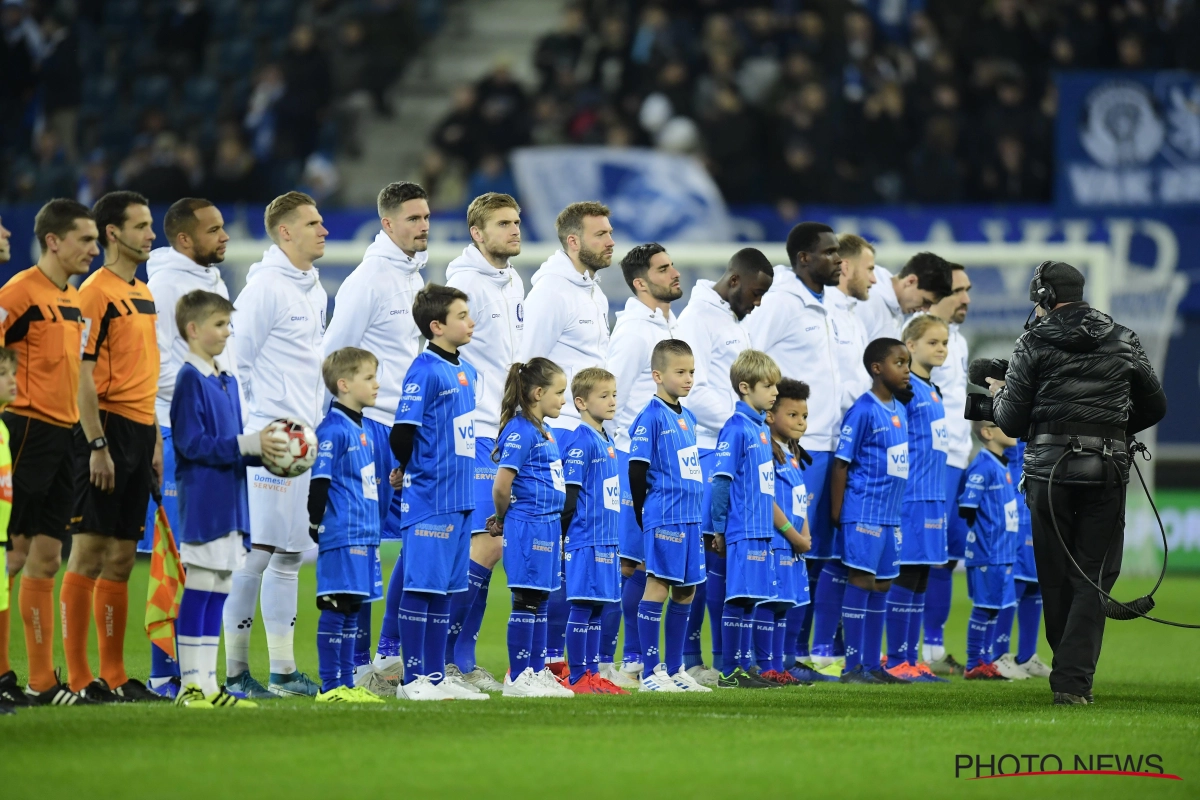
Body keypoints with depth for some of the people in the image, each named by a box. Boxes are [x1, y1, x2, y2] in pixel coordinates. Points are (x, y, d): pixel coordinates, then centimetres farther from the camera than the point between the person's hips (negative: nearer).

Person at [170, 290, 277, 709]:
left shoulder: (227, 381, 16)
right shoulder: (190, 379, -10)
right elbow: (193, 444, -17)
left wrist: (263, 450, 5)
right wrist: (247, 444, -20)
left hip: (229, 501, 9)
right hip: (202, 501, -9)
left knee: (218, 593, 9)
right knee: (198, 591, -7)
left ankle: (208, 684, 12)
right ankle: (191, 684, -5)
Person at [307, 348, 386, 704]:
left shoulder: (361, 429, 17)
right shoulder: (333, 430, -12)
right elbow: (319, 483, -14)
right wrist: (316, 525, -13)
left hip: (363, 535, 9)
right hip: (341, 537, -9)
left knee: (352, 609, 11)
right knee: (335, 608, -6)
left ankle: (347, 684, 14)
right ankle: (330, 686, -5)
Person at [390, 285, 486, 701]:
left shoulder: (467, 371, 13)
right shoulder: (425, 371, -13)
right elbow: (402, 436, -15)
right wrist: (417, 473, -1)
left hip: (460, 499, 8)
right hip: (429, 500, -8)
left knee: (444, 588, 11)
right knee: (421, 585, -5)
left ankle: (436, 675, 16)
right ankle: (413, 678, -2)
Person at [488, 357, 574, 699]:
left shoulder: (545, 432, 15)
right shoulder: (520, 431, -14)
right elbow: (501, 486, -18)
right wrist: (502, 520, -1)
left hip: (547, 526, 9)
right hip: (527, 526, -9)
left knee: (540, 601, 12)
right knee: (526, 602, -5)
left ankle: (537, 673, 18)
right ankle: (517, 678, -1)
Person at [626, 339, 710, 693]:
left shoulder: (688, 418, 15)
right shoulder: (650, 417, -9)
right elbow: (637, 471, -10)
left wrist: (693, 511, 16)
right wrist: (645, 517, -8)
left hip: (690, 516, 8)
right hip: (664, 517, -8)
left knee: (685, 591, 10)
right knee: (658, 586, -8)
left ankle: (674, 670, 16)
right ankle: (650, 673, -7)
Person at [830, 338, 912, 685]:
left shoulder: (900, 411, 12)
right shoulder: (863, 411, -12)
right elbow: (841, 464, -11)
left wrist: (896, 512, 15)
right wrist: (836, 514, -11)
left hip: (889, 514, 8)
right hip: (863, 511, -8)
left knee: (882, 585, 10)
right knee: (861, 581, -7)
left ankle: (872, 666, 15)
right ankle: (853, 666, -5)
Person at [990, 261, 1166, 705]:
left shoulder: (1034, 344, 0)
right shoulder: (1124, 342, 8)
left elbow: (1012, 422, -1)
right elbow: (1154, 407, 16)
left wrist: (1000, 394, 21)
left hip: (1049, 469, -1)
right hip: (1106, 471, 1)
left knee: (1055, 578, 11)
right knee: (1094, 577, 2)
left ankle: (1070, 672, 20)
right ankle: (1073, 679, -10)